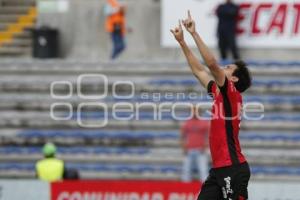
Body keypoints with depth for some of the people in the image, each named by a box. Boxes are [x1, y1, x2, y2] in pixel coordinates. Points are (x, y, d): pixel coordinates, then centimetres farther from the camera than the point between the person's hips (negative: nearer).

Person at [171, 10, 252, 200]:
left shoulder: (232, 94, -7)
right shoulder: (219, 93, 16)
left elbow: (212, 64, -17)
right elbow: (199, 70, 26)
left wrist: (195, 33, -14)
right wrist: (182, 42, 24)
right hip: (219, 168, 9)